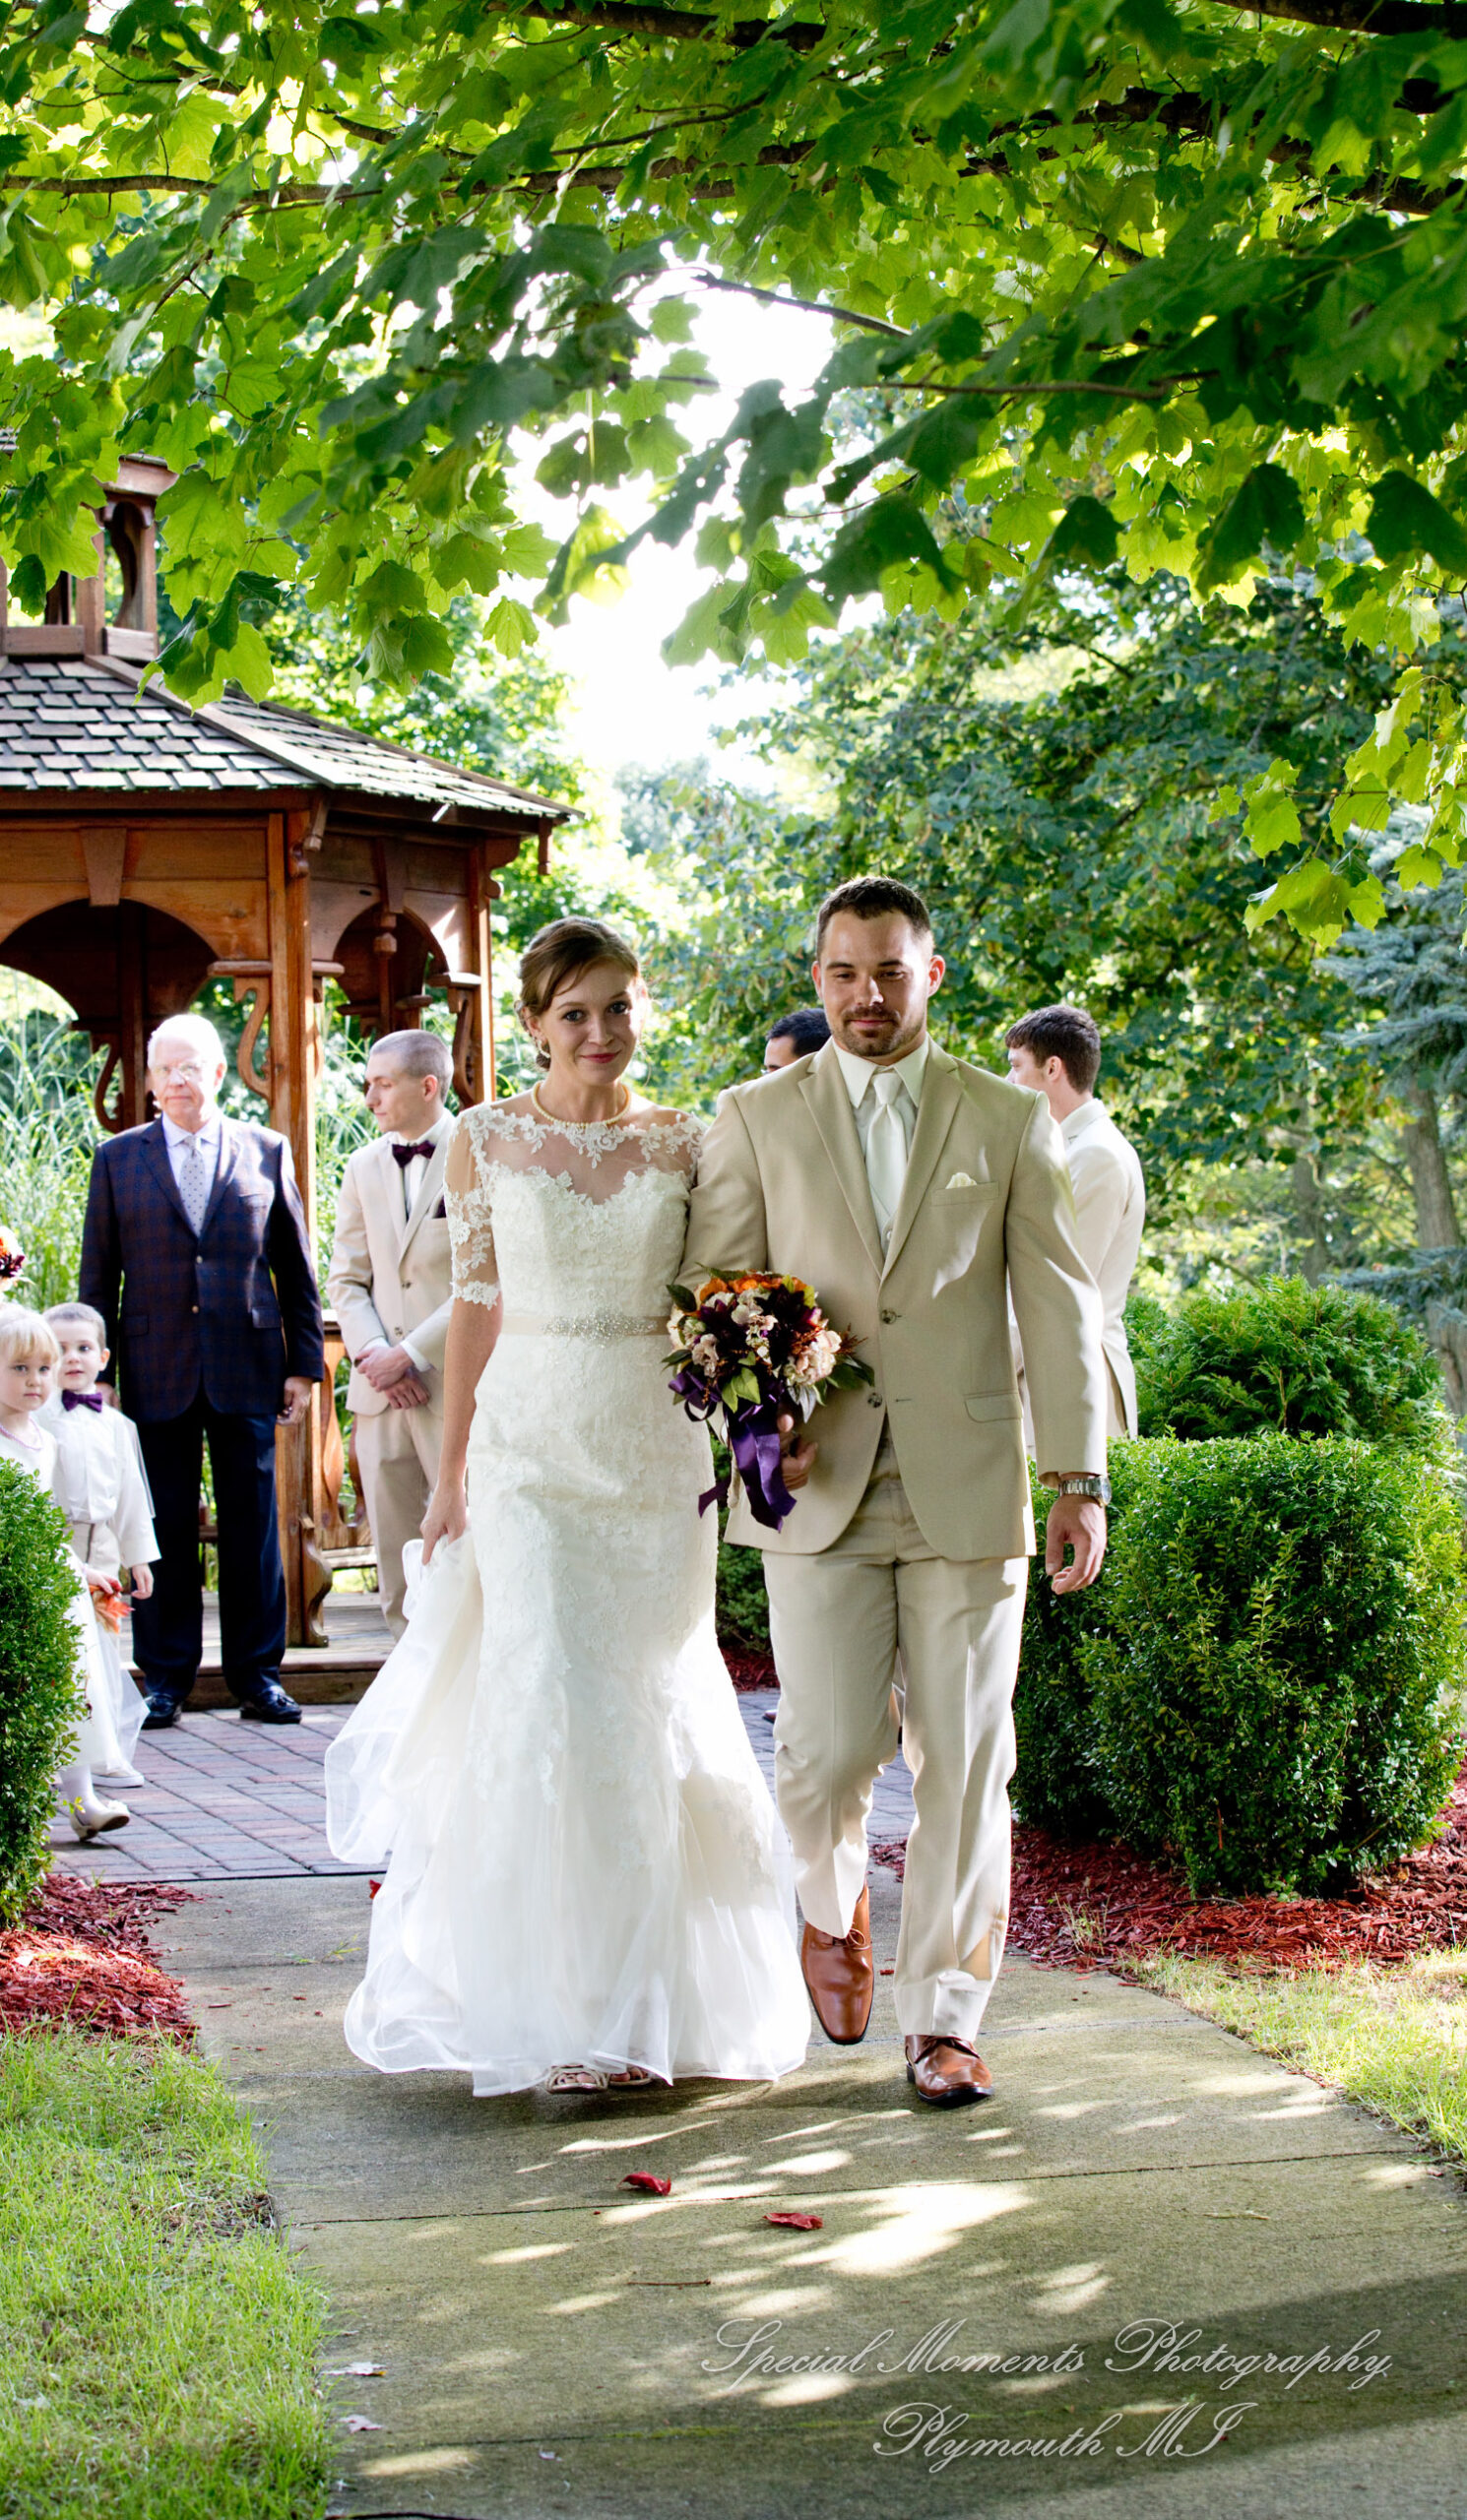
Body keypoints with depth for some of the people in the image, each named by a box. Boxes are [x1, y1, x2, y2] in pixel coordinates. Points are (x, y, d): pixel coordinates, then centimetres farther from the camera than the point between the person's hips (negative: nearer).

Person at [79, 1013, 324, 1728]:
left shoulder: (266, 1152, 7)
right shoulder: (118, 1159, 7)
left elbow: (295, 1268, 9)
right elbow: (98, 1275, 8)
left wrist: (304, 1362, 5)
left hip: (246, 1369, 0)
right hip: (157, 1371, 0)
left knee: (252, 1523, 3)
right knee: (165, 1528, 3)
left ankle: (257, 1674, 12)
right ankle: (164, 1677, 12)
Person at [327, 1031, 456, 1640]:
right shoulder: (364, 1166, 14)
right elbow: (345, 1279, 13)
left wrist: (411, 1353, -12)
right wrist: (374, 1354, -5)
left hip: (458, 1385, -5)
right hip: (381, 1390, 5)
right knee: (397, 1563, 7)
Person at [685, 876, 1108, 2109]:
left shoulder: (1010, 1120, 6)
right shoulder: (754, 1119, 6)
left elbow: (1061, 1305, 5)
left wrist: (1081, 1475, -1)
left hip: (967, 1484, 0)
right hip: (819, 1486, 0)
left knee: (965, 1760, 1)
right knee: (828, 1749, -5)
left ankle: (944, 2017, 12)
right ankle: (834, 1904, 29)